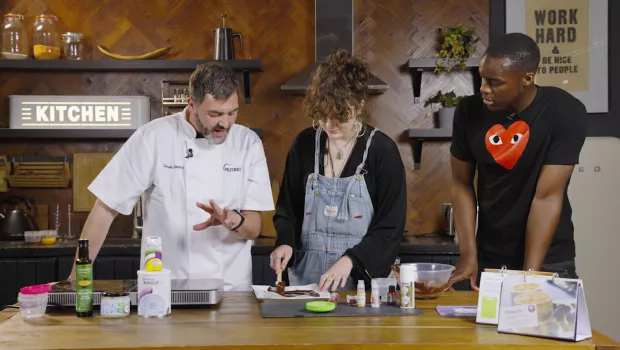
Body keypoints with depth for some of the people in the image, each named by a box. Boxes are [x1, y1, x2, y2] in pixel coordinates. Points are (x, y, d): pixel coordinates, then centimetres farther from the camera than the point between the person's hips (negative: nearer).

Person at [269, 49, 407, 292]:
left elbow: (391, 228, -4)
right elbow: (287, 209, 14)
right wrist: (285, 243, -5)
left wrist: (350, 260, -16)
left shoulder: (382, 151, -3)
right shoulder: (304, 144, 5)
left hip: (362, 279, -2)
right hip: (307, 276, 2)